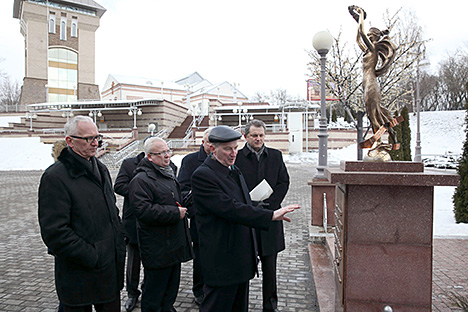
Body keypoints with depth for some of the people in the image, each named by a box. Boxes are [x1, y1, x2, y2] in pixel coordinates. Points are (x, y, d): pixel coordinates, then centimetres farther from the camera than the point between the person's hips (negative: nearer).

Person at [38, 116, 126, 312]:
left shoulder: (100, 169, 10)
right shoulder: (55, 177, -16)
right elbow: (54, 233, -20)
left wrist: (119, 240, 8)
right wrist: (92, 257, -18)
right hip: (80, 276, -7)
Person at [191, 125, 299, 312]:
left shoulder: (234, 171, 12)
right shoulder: (202, 175, -18)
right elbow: (230, 209, -27)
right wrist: (271, 215, -28)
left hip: (241, 259, 9)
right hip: (221, 260, -8)